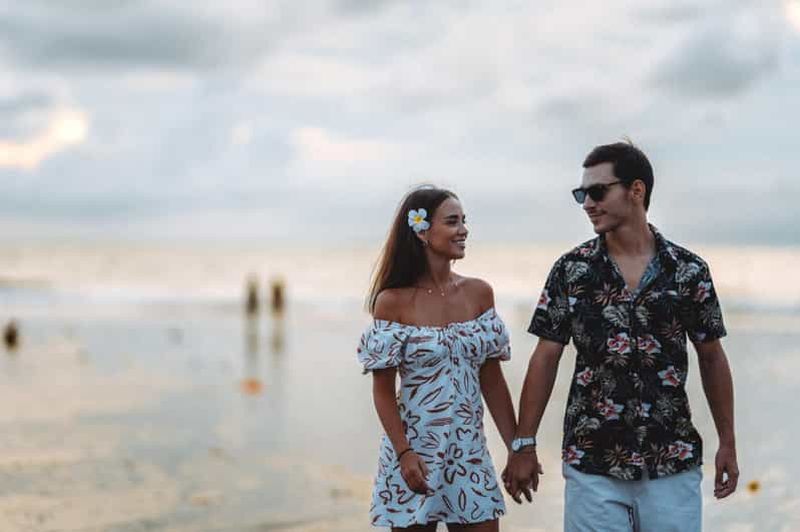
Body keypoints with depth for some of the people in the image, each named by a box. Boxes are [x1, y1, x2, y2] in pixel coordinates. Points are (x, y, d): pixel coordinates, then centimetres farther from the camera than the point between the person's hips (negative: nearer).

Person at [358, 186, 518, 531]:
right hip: (415, 452, -4)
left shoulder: (479, 293, 4)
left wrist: (518, 447, 5)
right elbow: (383, 389, -6)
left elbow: (492, 380, 7)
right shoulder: (393, 301, -7)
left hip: (470, 453, 4)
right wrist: (404, 454, -15)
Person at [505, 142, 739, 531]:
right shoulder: (571, 271, 0)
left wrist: (727, 443, 7)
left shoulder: (689, 270, 0)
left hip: (673, 465, 0)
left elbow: (712, 357, 8)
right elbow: (546, 358, 2)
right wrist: (524, 446, -1)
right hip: (592, 467, 0)